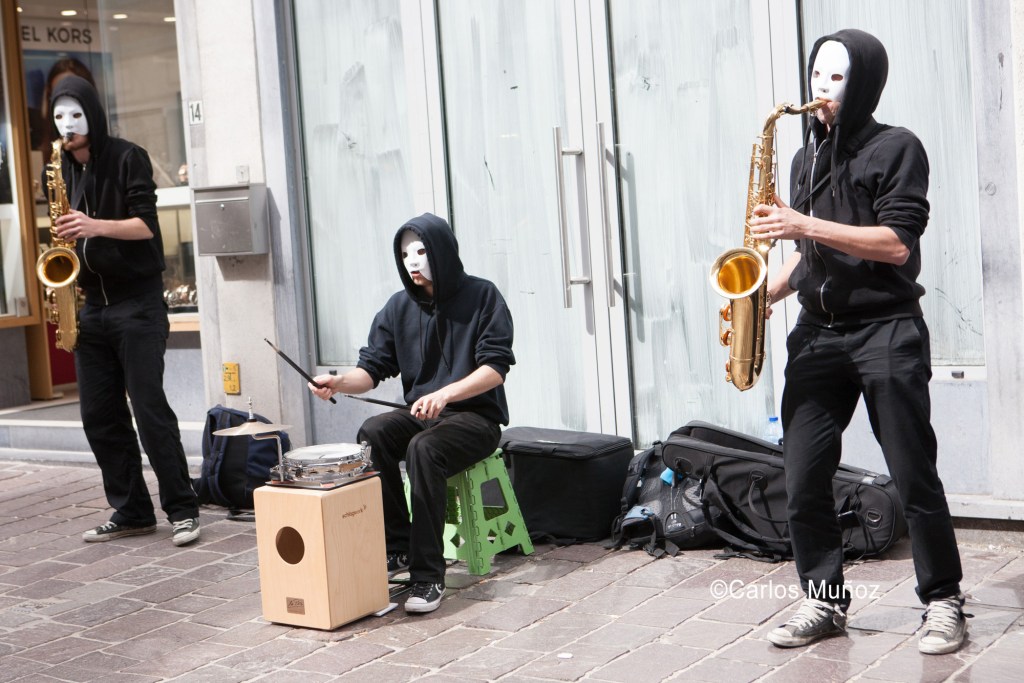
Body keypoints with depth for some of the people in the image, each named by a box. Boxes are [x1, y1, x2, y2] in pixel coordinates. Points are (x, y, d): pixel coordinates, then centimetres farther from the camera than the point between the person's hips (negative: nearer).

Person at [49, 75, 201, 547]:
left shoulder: (127, 158, -5)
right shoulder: (66, 171, 14)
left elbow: (146, 224, -13)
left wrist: (96, 226, -27)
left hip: (137, 302, -6)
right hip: (91, 305, 7)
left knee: (149, 409, -9)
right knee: (98, 415, 4)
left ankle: (182, 510, -2)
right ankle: (131, 512, 13)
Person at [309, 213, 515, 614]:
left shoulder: (482, 296, -6)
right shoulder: (399, 307, 7)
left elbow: (496, 367, -14)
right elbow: (373, 368, 2)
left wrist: (445, 393, -30)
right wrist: (340, 382, -21)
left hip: (475, 417, -5)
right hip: (419, 414, 5)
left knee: (423, 449, -34)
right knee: (372, 434, -26)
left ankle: (428, 575, -30)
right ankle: (396, 546, -18)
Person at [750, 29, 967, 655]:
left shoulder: (896, 149, -3)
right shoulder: (807, 159, 17)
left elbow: (897, 244, -14)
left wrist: (807, 225, -18)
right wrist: (769, 291, 7)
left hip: (885, 332, -6)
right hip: (818, 333, 6)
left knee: (915, 478, -1)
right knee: (804, 482, 1)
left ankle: (944, 602, 11)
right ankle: (825, 602, 13)